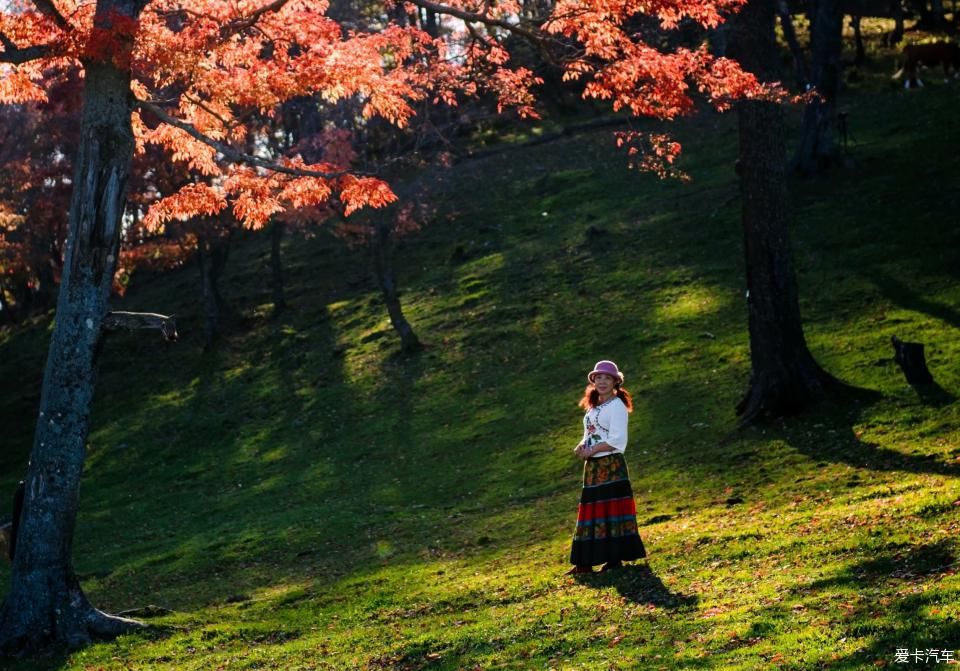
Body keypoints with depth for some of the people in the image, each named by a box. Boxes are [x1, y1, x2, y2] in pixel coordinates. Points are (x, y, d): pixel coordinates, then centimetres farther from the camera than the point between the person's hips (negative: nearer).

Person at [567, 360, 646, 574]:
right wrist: (581, 446, 0)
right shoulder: (593, 407, 17)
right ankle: (585, 562, 10)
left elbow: (617, 440, -16)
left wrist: (591, 451, -15)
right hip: (592, 467, 9)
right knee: (591, 512, 8)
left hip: (610, 465, -9)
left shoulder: (617, 406, -8)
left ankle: (615, 558, -3)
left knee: (611, 511, -7)